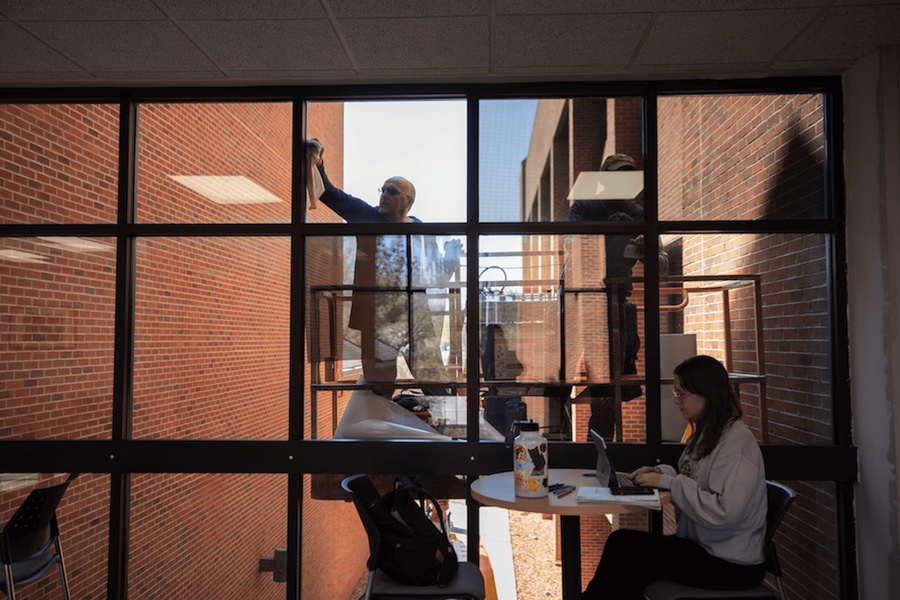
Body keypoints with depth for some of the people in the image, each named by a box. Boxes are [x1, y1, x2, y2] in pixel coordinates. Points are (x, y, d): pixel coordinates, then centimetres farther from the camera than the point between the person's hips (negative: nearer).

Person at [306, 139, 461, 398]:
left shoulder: (422, 233, 7)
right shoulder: (367, 218, 3)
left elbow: (437, 279, 15)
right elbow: (333, 196, -10)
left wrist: (451, 258, 1)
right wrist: (318, 166, -24)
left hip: (418, 320, 2)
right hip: (378, 321, -1)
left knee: (438, 390, 6)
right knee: (380, 390, 7)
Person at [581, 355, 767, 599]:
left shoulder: (737, 442, -20)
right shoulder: (706, 433, 10)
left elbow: (724, 512, -28)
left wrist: (669, 482, -21)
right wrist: (663, 473, 0)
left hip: (730, 566, -8)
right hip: (701, 546, 8)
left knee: (623, 545, -15)